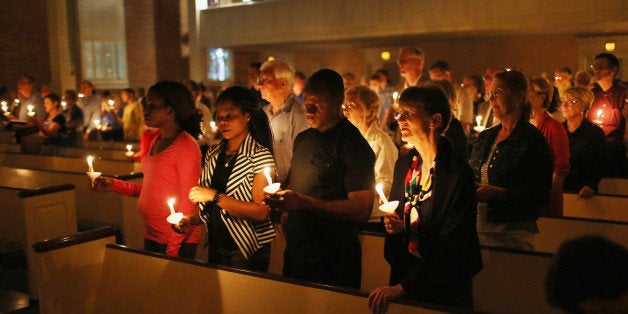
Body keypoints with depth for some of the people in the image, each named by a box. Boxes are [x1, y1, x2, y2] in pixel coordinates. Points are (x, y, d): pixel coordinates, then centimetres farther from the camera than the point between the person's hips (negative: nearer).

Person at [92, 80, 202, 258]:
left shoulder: (185, 146, -16)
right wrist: (114, 185, 8)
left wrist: (173, 248, -18)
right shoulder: (157, 140, 10)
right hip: (151, 236, 8)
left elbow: (189, 202, -17)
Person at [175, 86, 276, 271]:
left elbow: (261, 212, -22)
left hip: (249, 252, -6)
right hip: (215, 247, 6)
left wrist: (215, 196, -22)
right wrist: (191, 219, -3)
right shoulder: (213, 155, 7)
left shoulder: (260, 156, -14)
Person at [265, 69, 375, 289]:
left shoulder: (352, 145, -15)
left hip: (333, 261, -7)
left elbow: (362, 210, -22)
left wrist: (304, 203, -23)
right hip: (294, 252, 7)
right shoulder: (303, 139, 9)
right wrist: (281, 197, -2)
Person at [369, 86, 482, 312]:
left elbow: (451, 247, -22)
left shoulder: (458, 173, -19)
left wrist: (402, 287, -24)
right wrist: (391, 224, -9)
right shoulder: (404, 164, 2)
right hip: (403, 274, 6)